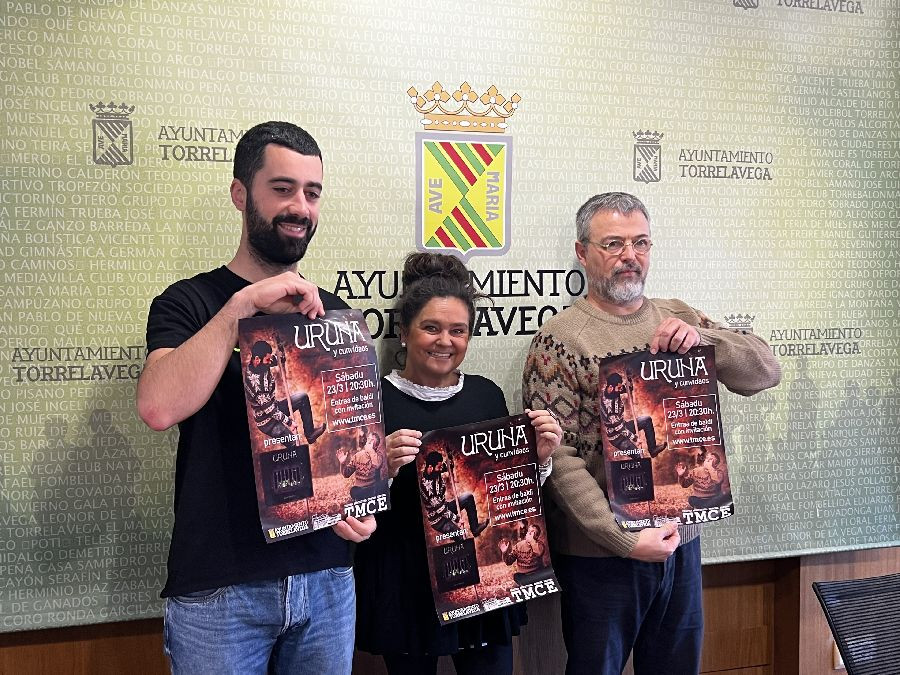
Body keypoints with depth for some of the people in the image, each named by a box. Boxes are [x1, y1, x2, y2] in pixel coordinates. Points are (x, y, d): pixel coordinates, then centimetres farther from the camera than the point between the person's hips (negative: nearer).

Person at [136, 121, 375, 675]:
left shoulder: (334, 312, 8)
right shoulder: (189, 302, -4)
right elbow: (158, 407, -23)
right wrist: (244, 303, -23)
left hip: (326, 580, 4)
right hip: (217, 588, -4)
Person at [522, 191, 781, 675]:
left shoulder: (678, 317, 6)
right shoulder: (560, 339, -11)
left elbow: (765, 372, 2)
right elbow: (559, 458, -17)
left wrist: (702, 337, -16)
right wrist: (624, 539, -22)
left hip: (680, 539, 5)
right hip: (600, 554, -5)